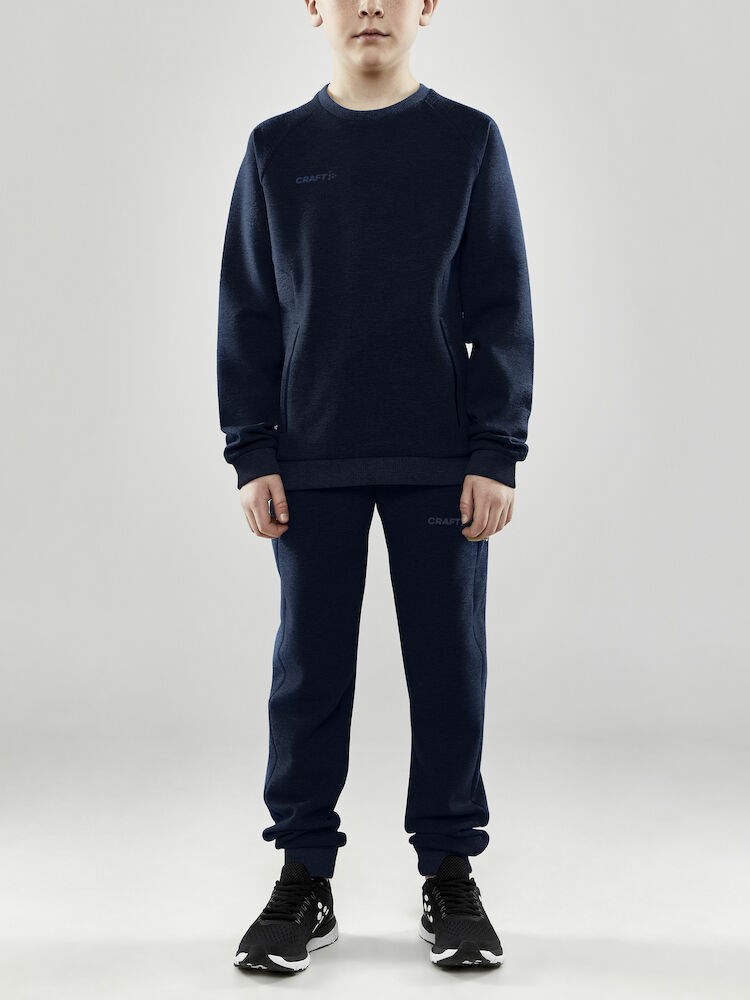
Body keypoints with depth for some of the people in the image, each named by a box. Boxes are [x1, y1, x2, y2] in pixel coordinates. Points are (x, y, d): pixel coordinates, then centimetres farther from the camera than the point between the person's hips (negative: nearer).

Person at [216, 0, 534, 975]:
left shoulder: (469, 140, 5)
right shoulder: (277, 148, 7)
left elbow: (502, 310, 2)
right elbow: (247, 314, 7)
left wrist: (497, 453, -5)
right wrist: (252, 453, 0)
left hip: (442, 460, 0)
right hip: (312, 462, 1)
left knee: (449, 666, 4)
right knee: (310, 669, 5)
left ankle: (451, 874, 18)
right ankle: (304, 877, 18)